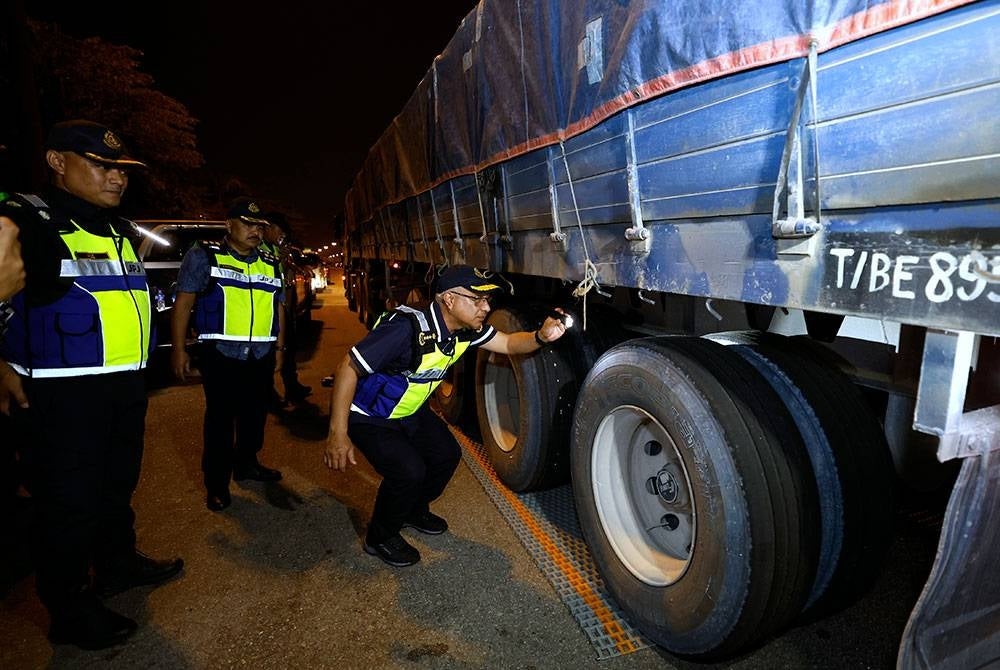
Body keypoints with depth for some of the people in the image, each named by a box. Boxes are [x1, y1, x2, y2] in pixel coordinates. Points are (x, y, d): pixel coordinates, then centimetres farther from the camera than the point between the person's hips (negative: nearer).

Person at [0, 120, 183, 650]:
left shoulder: (119, 229, 12)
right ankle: (70, 611, 23)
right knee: (68, 504, 5)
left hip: (126, 386, 8)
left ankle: (118, 563, 42)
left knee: (118, 484, 21)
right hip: (61, 395, -7)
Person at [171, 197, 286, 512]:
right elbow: (183, 303, -5)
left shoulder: (271, 264, 13)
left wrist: (279, 347, 16)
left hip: (261, 357, 5)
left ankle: (246, 464, 34)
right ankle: (216, 483, 17)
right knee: (220, 420, 4)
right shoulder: (204, 256, -1)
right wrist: (178, 349, -9)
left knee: (255, 415, 15)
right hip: (222, 355, -5)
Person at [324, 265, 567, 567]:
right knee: (408, 471, -21)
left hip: (409, 411, 8)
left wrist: (541, 336, -26)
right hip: (369, 417, -8)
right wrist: (338, 434, -30)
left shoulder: (465, 329, -12)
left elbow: (509, 343, -4)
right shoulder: (408, 329, -36)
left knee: (447, 455, 6)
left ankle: (414, 510, 34)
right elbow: (348, 368, -31)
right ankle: (380, 537, 8)